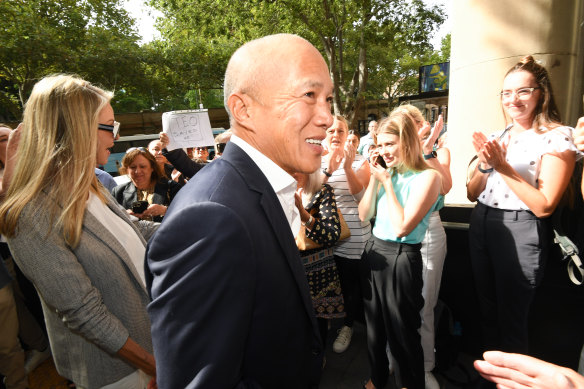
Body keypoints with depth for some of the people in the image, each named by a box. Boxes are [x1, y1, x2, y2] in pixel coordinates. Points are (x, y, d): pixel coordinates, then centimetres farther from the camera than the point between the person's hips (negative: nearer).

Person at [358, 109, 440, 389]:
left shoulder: (427, 177, -15)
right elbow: (364, 215, 3)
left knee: (401, 331, 12)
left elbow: (402, 227, -22)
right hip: (374, 253, 7)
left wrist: (387, 182, -17)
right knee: (374, 325, 22)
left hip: (402, 259, -6)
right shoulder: (387, 172, 4)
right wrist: (374, 179, -6)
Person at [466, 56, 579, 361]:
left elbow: (544, 206, -18)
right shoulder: (497, 138, 8)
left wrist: (503, 167, -23)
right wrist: (485, 166, -11)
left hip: (521, 230, -6)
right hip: (480, 224, 6)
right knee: (487, 310, 20)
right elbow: (472, 194, 7)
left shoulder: (557, 138, -9)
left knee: (512, 319, 8)